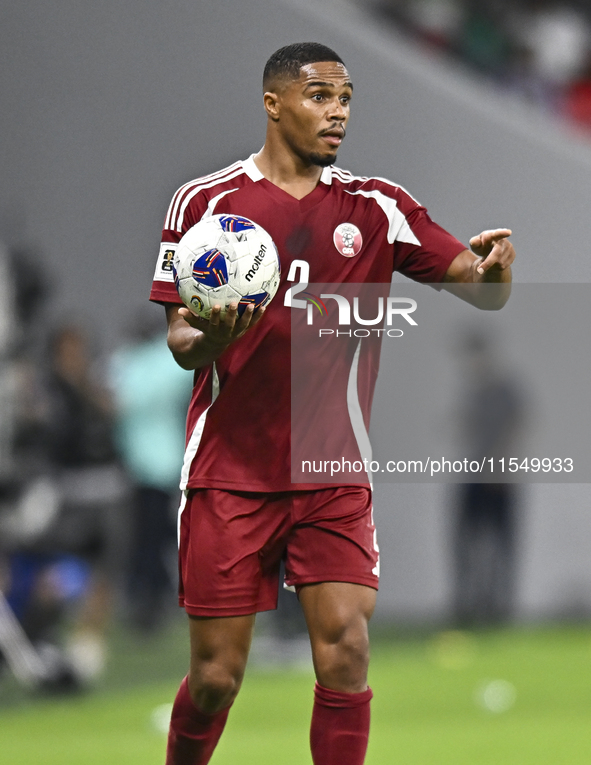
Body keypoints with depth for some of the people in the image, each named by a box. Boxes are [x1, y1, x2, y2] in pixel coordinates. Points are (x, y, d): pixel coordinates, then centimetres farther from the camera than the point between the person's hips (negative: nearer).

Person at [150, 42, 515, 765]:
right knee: (216, 677, -1)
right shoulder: (204, 202, -1)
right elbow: (180, 341, -1)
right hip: (229, 474, -2)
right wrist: (207, 339, -25)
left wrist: (492, 267, -23)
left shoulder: (375, 207, 5)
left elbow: (485, 291, 1)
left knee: (345, 652, -12)